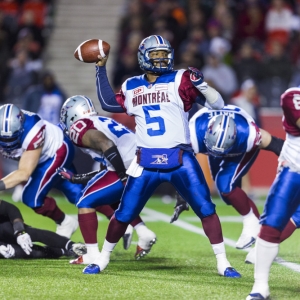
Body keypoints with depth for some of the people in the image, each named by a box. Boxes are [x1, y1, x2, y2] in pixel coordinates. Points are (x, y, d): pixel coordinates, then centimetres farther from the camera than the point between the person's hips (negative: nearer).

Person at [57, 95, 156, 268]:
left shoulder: (79, 128, 3)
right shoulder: (103, 122, 30)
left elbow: (106, 144, -17)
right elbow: (107, 171, 30)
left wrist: (124, 177, -20)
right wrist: (77, 178, 36)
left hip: (127, 166, -8)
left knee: (86, 203, 5)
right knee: (115, 199, 33)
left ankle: (92, 254, 0)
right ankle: (144, 234, 19)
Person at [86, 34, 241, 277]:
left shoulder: (180, 80, -2)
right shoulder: (132, 86, 10)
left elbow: (217, 104, -5)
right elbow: (109, 103, 26)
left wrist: (201, 84, -23)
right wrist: (101, 69, 24)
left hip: (180, 159, -3)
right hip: (146, 163, 3)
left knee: (206, 209, -6)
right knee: (124, 213, 6)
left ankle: (222, 262, 4)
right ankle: (103, 257, 25)